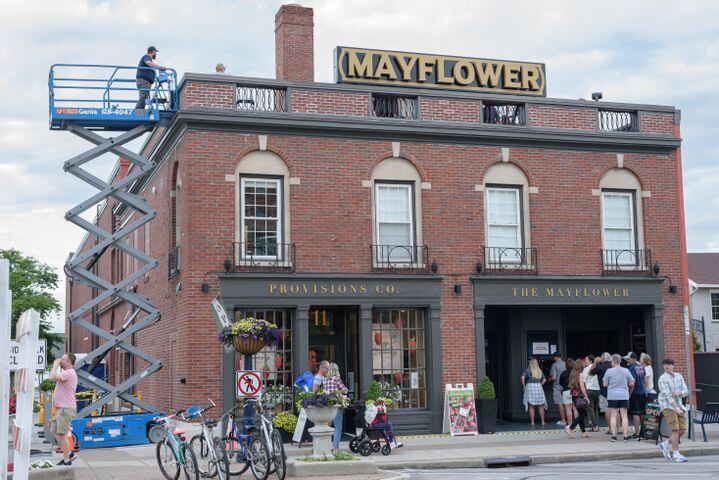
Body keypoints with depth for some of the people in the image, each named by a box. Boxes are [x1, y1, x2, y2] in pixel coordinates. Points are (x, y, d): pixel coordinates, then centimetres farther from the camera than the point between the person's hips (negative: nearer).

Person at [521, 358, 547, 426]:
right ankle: (542, 422, 11)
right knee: (540, 406, 10)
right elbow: (544, 380, 13)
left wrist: (523, 386, -3)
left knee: (531, 407, 2)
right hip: (539, 387, 3)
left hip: (530, 386, -3)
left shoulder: (528, 370, -3)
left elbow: (522, 378, -14)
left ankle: (532, 422, 2)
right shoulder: (540, 371, 10)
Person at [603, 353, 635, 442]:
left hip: (612, 396, -1)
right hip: (624, 396, 1)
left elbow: (605, 384, -2)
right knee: (624, 416, 4)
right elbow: (631, 384, 5)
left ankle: (613, 436, 3)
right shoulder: (626, 371, -1)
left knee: (613, 416, 5)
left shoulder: (609, 371, -7)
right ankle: (625, 436, 2)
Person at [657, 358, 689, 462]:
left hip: (679, 405, 6)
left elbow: (686, 391, 5)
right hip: (668, 406, -6)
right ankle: (676, 455, -2)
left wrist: (679, 393, -19)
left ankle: (665, 445, 20)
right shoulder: (662, 379, -10)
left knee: (682, 430, 2)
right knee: (675, 430, -10)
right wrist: (677, 409, -21)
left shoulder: (679, 376, 9)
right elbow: (667, 395, -17)